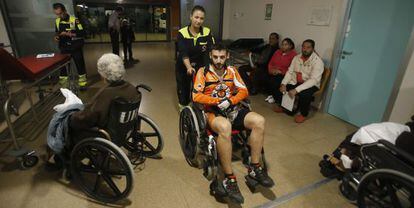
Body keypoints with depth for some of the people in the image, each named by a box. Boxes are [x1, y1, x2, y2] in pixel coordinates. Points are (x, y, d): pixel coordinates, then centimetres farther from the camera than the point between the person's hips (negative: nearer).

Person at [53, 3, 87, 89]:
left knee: (80, 65, 5)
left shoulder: (74, 20, -11)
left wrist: (69, 34, -25)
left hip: (76, 47, -5)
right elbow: (57, 32, 19)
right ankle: (63, 84, 21)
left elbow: (82, 33, -18)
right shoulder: (57, 21, 7)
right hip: (64, 48, 5)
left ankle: (82, 82, 19)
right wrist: (56, 36, -2)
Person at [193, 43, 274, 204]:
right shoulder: (203, 72, 1)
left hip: (233, 108, 5)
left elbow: (244, 91, 7)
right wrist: (218, 101, -17)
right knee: (225, 127, -40)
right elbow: (196, 96, -9)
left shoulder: (232, 70, 12)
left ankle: (254, 168, -7)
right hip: (213, 111, -4)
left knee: (259, 121, -21)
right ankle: (229, 178, -26)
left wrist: (230, 101, -12)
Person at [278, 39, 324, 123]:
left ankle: (303, 114, -6)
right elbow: (290, 72, -2)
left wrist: (296, 90, -36)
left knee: (304, 94, -36)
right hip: (295, 82, 5)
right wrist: (283, 84, -21)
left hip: (311, 84, -5)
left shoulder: (317, 61, -18)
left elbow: (313, 80, -27)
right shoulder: (296, 57, 1)